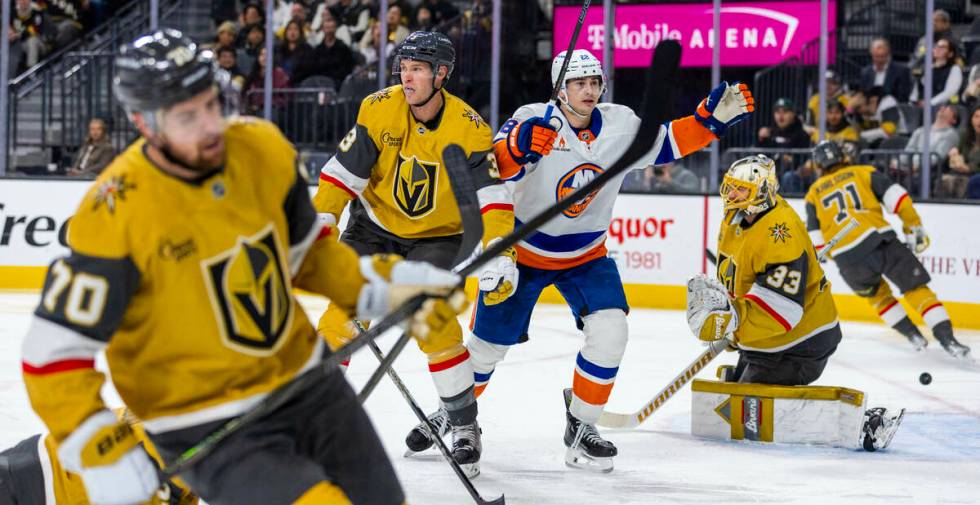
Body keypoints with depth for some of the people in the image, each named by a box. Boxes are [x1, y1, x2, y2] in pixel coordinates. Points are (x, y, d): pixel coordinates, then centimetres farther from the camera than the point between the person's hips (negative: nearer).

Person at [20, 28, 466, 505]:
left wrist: (382, 284, 2)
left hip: (304, 379, 6)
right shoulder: (114, 215, -22)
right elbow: (54, 349, -18)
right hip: (203, 425, -6)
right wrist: (99, 447, -28)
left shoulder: (263, 149, -6)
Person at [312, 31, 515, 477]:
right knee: (343, 310, -11)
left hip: (436, 236, -2)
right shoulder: (379, 109, -15)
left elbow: (491, 196, -25)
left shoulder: (468, 129, -21)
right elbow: (343, 172, -11)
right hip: (375, 225, 2)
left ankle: (462, 421, -4)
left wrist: (500, 258, -36)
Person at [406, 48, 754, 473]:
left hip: (585, 254, 3)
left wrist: (711, 118, -14)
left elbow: (667, 142, 2)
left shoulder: (620, 125, -10)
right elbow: (495, 166, -39)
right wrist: (517, 147, -61)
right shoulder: (534, 121, -25)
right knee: (488, 343, 6)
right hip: (522, 249, -3)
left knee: (610, 333, -15)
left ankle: (580, 427, 3)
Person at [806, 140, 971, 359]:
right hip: (881, 241, -1)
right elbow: (896, 196, 2)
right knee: (917, 289, 7)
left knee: (877, 294, 29)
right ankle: (947, 339, -7)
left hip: (848, 259, 1)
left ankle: (913, 335, 23)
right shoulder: (864, 172, 16)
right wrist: (914, 228, 12)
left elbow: (815, 238, 11)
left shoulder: (814, 194, 20)